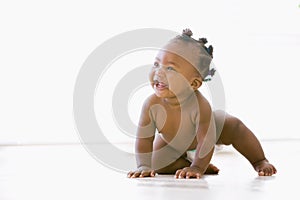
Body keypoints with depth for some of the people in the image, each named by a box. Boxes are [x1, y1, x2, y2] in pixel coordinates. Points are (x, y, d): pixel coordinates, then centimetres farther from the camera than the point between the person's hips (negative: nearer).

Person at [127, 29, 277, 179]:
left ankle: (260, 162, 9)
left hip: (201, 131, -2)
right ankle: (184, 162, 14)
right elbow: (144, 139, -28)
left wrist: (197, 168, -42)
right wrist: (143, 166, -35)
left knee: (235, 128, -15)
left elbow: (206, 140, -40)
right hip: (171, 142, 2)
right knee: (157, 164, -12)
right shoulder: (152, 105, -38)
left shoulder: (200, 105, -45)